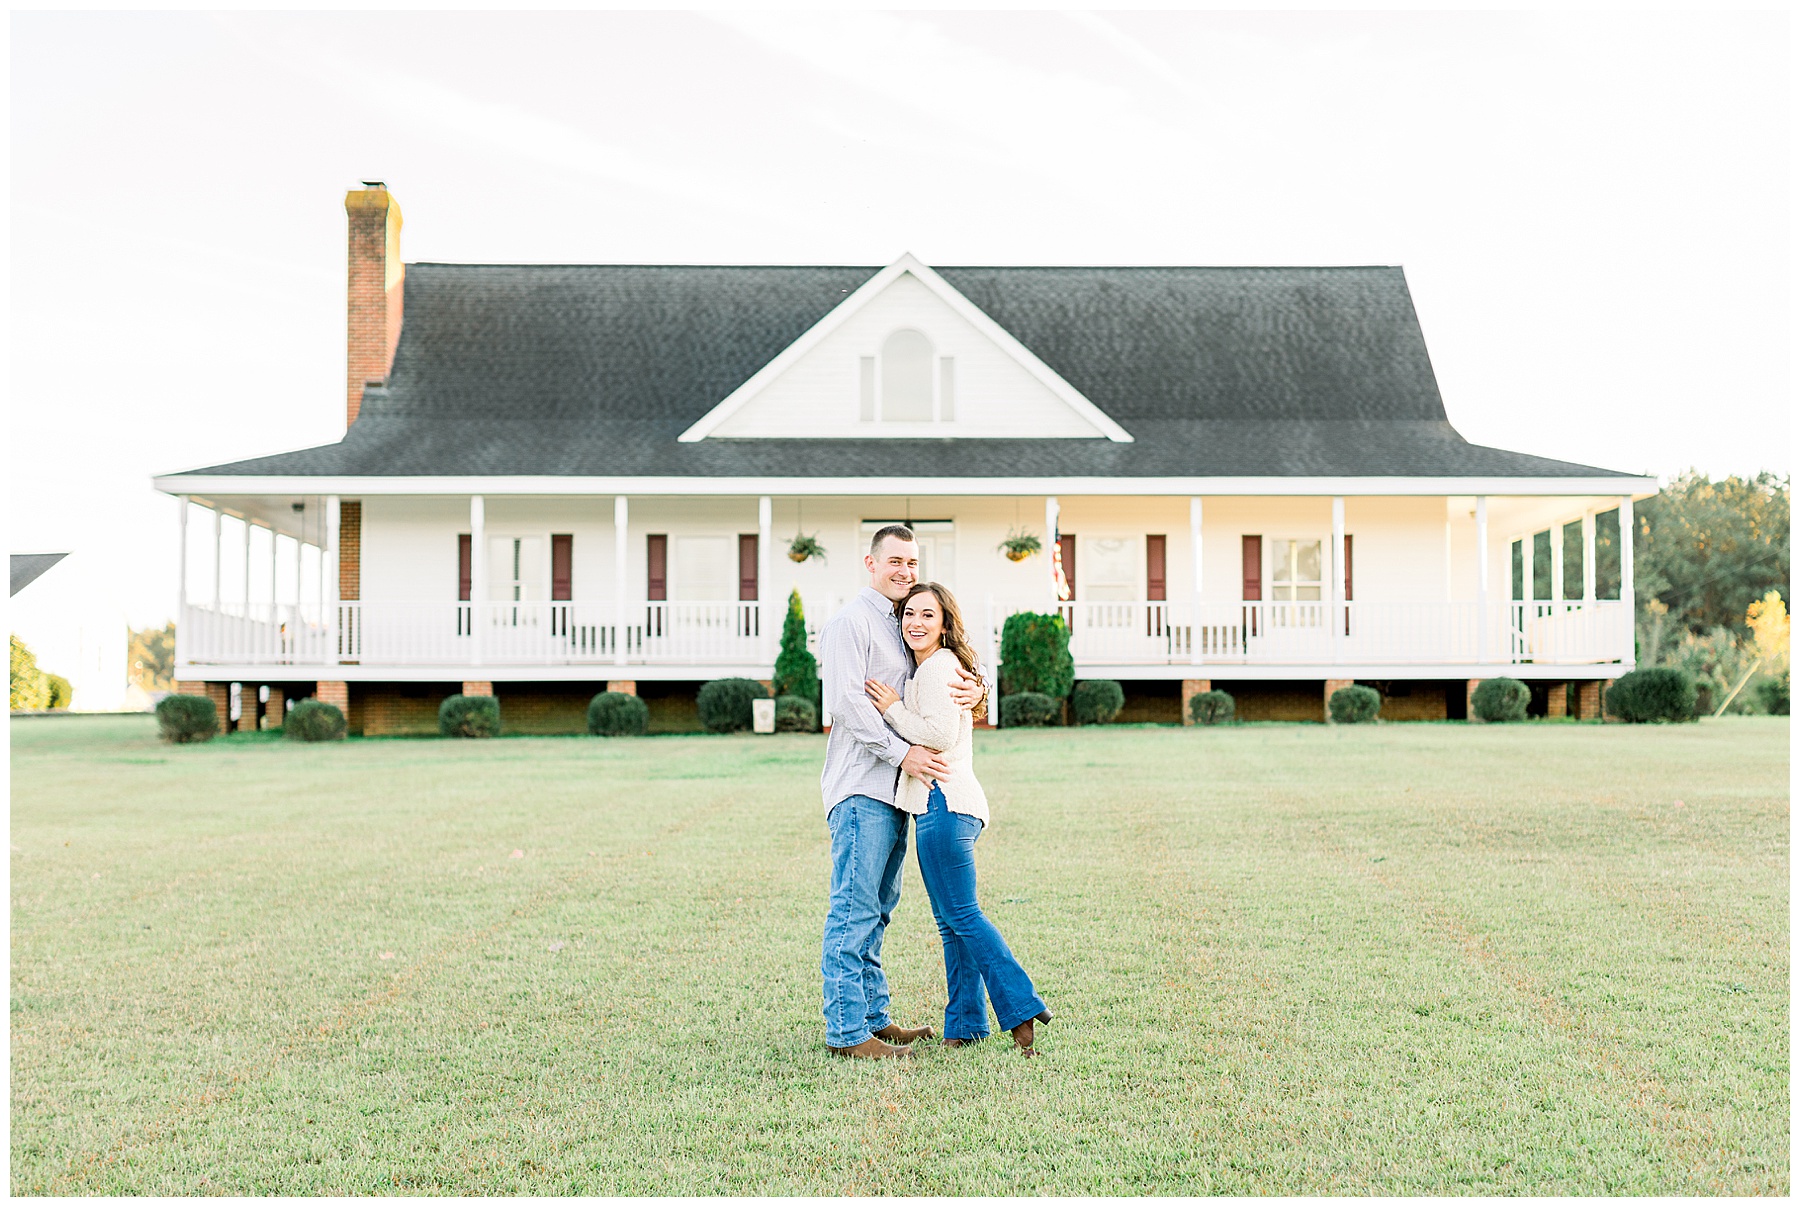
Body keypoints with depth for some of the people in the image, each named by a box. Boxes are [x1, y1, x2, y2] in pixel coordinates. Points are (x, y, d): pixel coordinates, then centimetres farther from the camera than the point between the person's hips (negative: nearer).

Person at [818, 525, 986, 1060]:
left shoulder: (906, 625, 21)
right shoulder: (851, 621, -7)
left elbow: (948, 673, 20)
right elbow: (847, 703, -16)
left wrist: (975, 688, -4)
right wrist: (902, 752, -20)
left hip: (893, 789, 9)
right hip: (860, 786, -9)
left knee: (877, 908, 13)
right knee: (854, 910, -9)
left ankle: (873, 1017, 21)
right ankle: (845, 1030, -7)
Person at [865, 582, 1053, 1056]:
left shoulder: (938, 666, -9)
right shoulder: (927, 668, 22)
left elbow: (939, 735, -18)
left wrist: (892, 708, -10)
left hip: (944, 802, -10)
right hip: (950, 802, 10)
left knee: (960, 914, -8)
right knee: (952, 920, 10)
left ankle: (1021, 1007, -9)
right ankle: (965, 1025, 13)